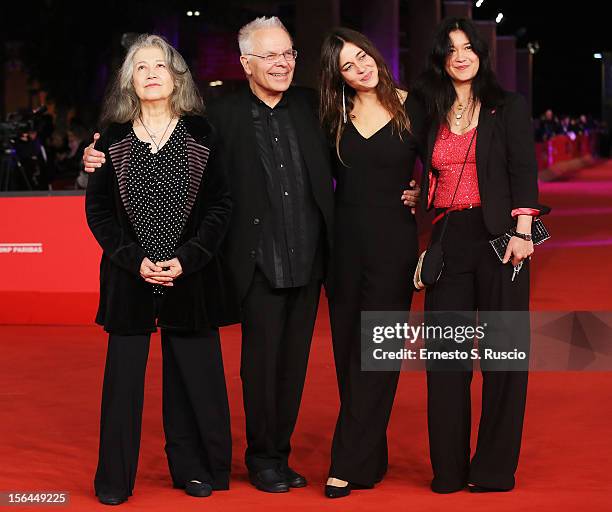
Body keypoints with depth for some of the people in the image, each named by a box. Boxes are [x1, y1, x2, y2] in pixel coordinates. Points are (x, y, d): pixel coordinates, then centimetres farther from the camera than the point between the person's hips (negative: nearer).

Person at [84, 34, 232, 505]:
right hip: (129, 276, 0)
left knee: (193, 373, 4)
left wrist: (187, 258, -10)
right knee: (123, 376, 3)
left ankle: (193, 468, 18)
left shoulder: (201, 135, 3)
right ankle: (115, 479, 12)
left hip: (190, 274, 0)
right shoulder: (113, 139, 5)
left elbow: (221, 204, 1)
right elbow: (98, 208, 3)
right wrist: (135, 259, -9)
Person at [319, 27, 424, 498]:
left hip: (393, 240, -4)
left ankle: (349, 464, -1)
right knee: (347, 350, 7)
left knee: (374, 353, -4)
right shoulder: (335, 115, 6)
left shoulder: (410, 107, -2)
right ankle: (371, 456, 19)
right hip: (345, 241, 4)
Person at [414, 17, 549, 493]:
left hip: (498, 238, -3)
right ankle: (449, 467, 11)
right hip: (447, 241, 3)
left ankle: (495, 467, 10)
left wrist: (522, 232, -14)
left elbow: (524, 171, -4)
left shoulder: (509, 107, 4)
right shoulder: (432, 115, 13)